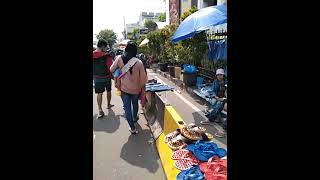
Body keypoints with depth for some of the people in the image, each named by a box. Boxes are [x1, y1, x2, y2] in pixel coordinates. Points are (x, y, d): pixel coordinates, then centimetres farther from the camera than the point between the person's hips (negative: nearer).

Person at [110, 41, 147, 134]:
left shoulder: (119, 58, -13)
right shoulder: (139, 62, -17)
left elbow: (111, 70, -1)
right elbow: (143, 78, -12)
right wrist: (141, 86, 6)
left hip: (124, 88, 0)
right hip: (136, 88, 1)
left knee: (127, 107, 11)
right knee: (135, 103, 27)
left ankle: (132, 128, 14)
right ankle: (135, 118, 50)